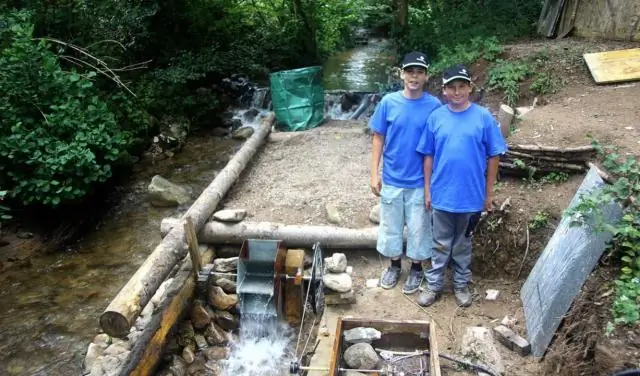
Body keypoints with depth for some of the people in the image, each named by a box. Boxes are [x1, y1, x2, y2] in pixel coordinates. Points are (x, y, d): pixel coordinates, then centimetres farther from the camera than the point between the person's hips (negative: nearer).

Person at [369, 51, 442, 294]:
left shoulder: (434, 106, -8)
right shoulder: (388, 102, -6)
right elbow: (378, 138, -1)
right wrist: (374, 173, -5)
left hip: (420, 182, -1)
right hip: (391, 179, 1)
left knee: (418, 227, 12)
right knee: (390, 225, 15)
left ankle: (416, 269, 34)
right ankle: (394, 265, 37)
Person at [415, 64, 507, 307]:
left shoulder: (483, 117, -7)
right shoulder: (436, 117, -3)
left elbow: (493, 156, -2)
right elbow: (428, 156, 2)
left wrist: (489, 192, -1)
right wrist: (427, 189, 1)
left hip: (471, 195, -1)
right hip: (441, 195, 1)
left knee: (463, 244, 16)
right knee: (441, 244, 13)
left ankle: (461, 284, 34)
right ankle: (433, 285, 28)